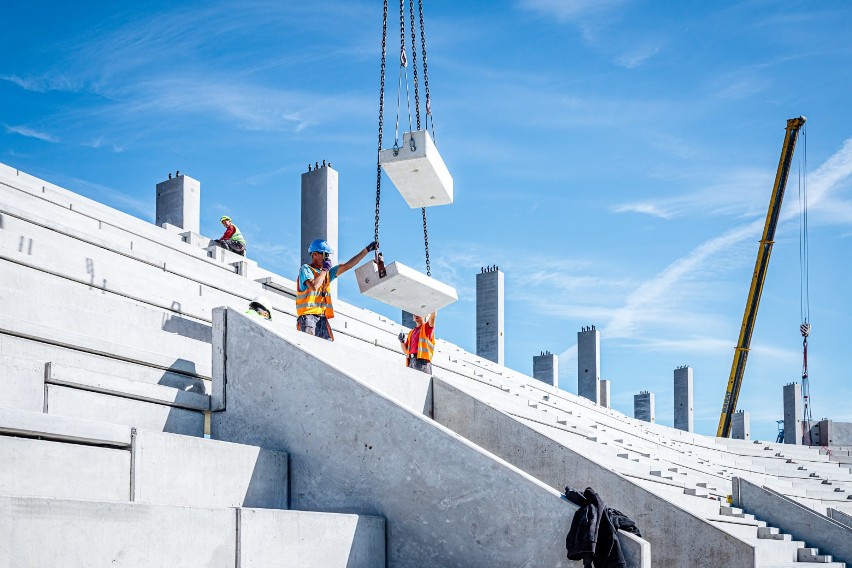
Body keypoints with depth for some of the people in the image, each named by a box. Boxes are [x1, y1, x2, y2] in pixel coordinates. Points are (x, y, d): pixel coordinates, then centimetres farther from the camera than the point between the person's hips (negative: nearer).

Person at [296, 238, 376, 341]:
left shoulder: (327, 272, 21)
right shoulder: (305, 269, 1)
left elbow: (347, 266, 20)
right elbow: (314, 286, -17)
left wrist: (367, 250, 18)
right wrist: (324, 270, -4)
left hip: (322, 317, 7)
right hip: (308, 315, -7)